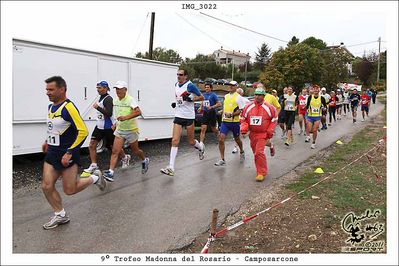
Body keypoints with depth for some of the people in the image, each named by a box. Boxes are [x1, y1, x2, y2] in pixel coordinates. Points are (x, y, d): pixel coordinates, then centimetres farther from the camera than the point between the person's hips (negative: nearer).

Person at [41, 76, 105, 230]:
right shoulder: (51, 107, 8)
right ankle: (60, 215, 22)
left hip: (67, 155, -8)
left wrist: (69, 153, -24)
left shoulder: (68, 107, -20)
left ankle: (95, 178, 25)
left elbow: (83, 132, -24)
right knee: (46, 186, 4)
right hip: (52, 153, 8)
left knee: (69, 190, 1)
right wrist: (48, 141, 23)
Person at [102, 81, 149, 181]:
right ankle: (110, 173, -11)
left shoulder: (130, 100, -16)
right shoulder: (115, 101, 5)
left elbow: (138, 112, -32)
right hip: (119, 130, 5)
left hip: (131, 130, -5)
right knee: (115, 151, -8)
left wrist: (126, 117, -41)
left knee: (135, 151, 13)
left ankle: (145, 161, 43)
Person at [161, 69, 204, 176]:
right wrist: (176, 103, 10)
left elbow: (202, 97, -4)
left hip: (189, 116, -5)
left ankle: (201, 147, 46)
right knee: (175, 141, -7)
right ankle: (171, 168, -8)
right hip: (178, 116, 5)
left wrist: (191, 99, -19)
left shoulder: (190, 85, -11)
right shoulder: (176, 84, 9)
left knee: (191, 142, 8)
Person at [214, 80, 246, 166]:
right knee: (221, 139, -9)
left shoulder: (238, 97, -7)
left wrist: (231, 114, -21)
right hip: (225, 121, 4)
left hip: (235, 122, -4)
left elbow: (241, 110, -12)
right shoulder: (226, 96, 11)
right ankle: (222, 159, -3)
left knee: (237, 139, 14)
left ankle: (242, 152, 43)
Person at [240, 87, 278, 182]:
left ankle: (261, 173, -6)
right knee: (256, 152, 14)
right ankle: (261, 169, 36)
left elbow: (274, 119, 4)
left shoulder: (269, 108, -6)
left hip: (263, 134, -4)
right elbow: (243, 119, 10)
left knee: (259, 152, -17)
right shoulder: (248, 107, 0)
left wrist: (270, 131, -2)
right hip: (252, 134, 4)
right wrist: (244, 128, -5)